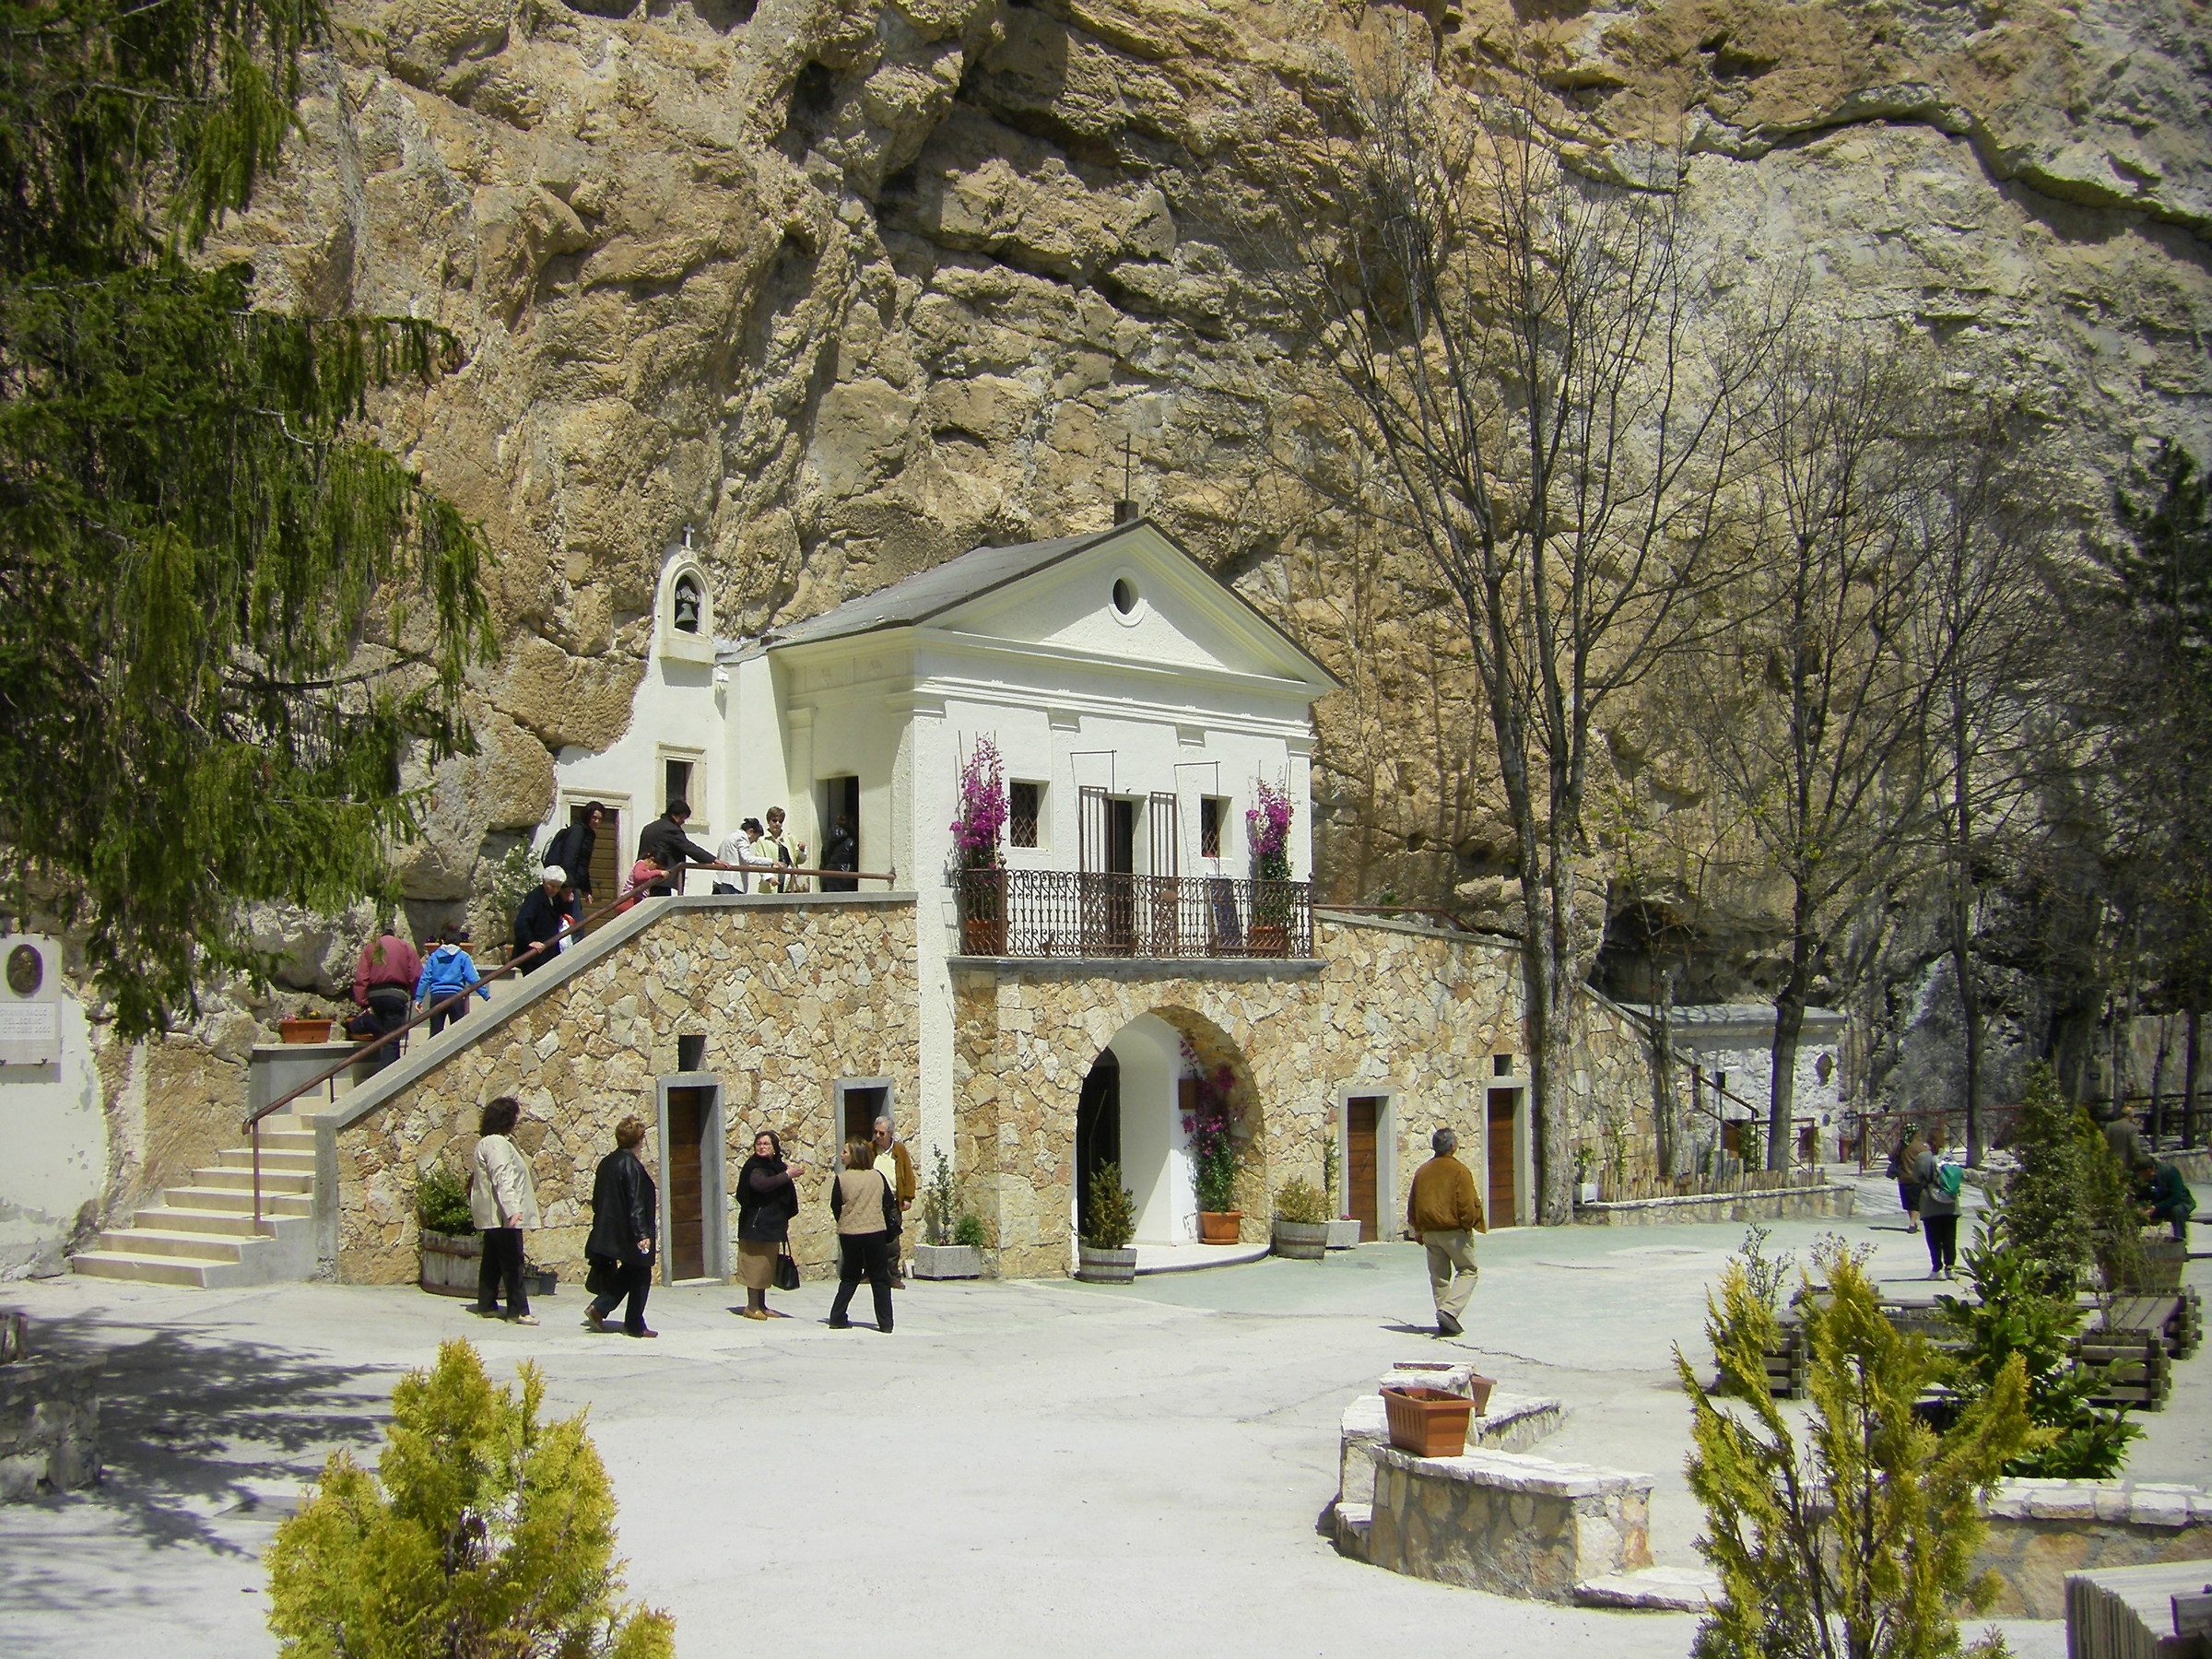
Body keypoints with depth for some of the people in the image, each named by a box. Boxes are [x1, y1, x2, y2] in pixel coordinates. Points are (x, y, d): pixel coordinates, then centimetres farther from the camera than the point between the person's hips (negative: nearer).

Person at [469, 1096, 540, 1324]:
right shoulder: (497, 1144, -16)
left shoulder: (485, 1143, 18)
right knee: (513, 1262, -8)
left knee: (493, 1260, 15)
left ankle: (486, 1305, 21)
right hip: (502, 1214, -11)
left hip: (491, 1215, 11)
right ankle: (518, 1311, -8)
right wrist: (512, 1209, -34)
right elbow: (502, 1178, -26)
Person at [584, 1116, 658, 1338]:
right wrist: (641, 1234, -21)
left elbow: (597, 1200, 14)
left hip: (608, 1231, 8)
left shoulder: (606, 1162, 7)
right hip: (629, 1232, -8)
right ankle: (635, 1325, 10)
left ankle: (599, 1309, 8)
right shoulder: (631, 1165, -18)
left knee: (626, 1275, 19)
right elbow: (636, 1202, -21)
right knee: (640, 1277, 5)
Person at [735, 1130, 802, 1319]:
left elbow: (785, 1198, 25)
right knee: (755, 1264, -6)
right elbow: (761, 1183, -33)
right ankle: (752, 1306, 0)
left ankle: (761, 1306, 17)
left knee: (766, 1266, 11)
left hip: (772, 1224, 8)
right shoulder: (754, 1167, -11)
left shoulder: (777, 1166, 14)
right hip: (756, 1223, -8)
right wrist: (786, 1175, -27)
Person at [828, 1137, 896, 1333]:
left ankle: (837, 1319, 13)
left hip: (849, 1233, 0)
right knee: (880, 1279, 7)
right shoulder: (877, 1176, 0)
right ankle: (885, 1323, 4)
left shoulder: (842, 1178, -6)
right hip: (876, 1232, 0)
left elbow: (835, 1207, 1)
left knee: (849, 1278, 15)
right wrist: (888, 1232, 17)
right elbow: (889, 1205, 5)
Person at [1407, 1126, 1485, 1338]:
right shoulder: (1460, 1170, -10)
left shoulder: (1422, 1172, 8)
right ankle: (1449, 1309, -15)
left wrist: (1418, 1229, 21)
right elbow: (1467, 1204, -15)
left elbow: (1413, 1204, 12)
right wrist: (1469, 1225, -1)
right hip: (1454, 1231, -5)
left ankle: (1445, 1323, 13)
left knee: (1439, 1276, 13)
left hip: (1429, 1231, 6)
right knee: (1467, 1270, 5)